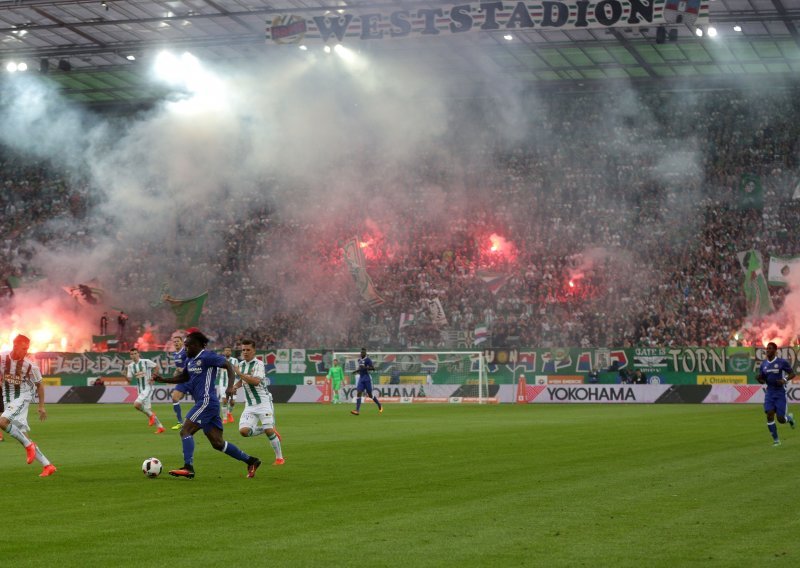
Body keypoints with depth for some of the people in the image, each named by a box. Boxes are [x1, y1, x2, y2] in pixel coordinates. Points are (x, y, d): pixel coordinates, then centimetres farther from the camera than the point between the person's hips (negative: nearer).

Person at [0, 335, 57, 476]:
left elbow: (39, 385, 1)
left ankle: (29, 445, -11)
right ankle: (48, 466, 6)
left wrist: (41, 406, 3)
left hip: (22, 399, -4)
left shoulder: (30, 366, -13)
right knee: (22, 434, 1)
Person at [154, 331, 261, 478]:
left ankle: (188, 468, -16)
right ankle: (250, 461, 13)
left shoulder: (207, 357, -10)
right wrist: (164, 380, 19)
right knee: (218, 443, 8)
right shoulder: (190, 360, 16)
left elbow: (228, 365, -16)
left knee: (185, 431, -12)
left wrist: (231, 387, -27)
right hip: (203, 402, 9)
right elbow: (184, 378, 29)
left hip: (207, 401, -9)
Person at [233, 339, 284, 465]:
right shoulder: (241, 364, 12)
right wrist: (235, 386, 10)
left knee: (269, 430, -13)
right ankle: (271, 432, 13)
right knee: (244, 431, -11)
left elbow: (256, 381, -28)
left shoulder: (258, 364, -11)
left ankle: (279, 457, 5)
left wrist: (239, 373, -26)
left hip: (263, 402, -6)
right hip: (250, 405, 6)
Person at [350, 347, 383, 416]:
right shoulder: (359, 360, 13)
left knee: (370, 395, 2)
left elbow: (373, 368, -17)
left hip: (367, 378, -6)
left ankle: (380, 405, 25)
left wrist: (365, 368, -25)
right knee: (358, 393, -9)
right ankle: (357, 410, -14)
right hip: (361, 378, 6)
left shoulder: (368, 360, -10)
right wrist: (357, 371, 13)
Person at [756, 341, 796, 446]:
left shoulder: (782, 362, -7)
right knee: (769, 415, -11)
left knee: (781, 419, -5)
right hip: (769, 392, 4)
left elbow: (792, 374, -2)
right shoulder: (763, 364, 6)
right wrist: (758, 378, -10)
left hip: (780, 392, -4)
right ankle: (776, 440, -1)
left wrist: (785, 380, -21)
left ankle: (790, 417, 33)